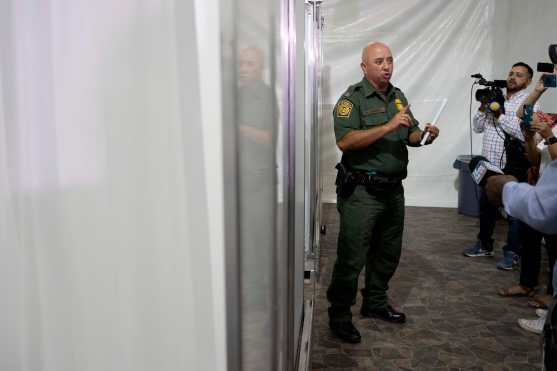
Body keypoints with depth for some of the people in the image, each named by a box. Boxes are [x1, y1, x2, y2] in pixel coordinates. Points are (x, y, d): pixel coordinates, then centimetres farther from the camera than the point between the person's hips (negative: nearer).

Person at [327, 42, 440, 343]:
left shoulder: (398, 96, 14)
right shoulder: (353, 98, -8)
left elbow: (410, 136, 19)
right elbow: (344, 141, -22)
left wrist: (425, 135, -3)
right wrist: (388, 126, -25)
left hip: (393, 190, 8)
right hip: (361, 191, -7)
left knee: (389, 253, 18)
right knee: (352, 257, -1)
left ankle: (375, 303, 36)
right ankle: (339, 315, 13)